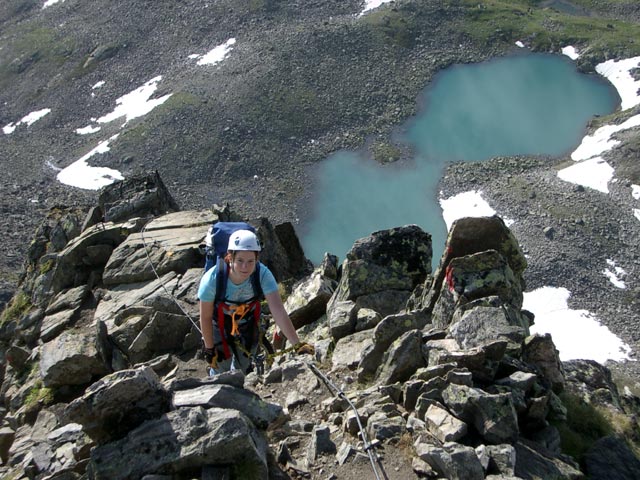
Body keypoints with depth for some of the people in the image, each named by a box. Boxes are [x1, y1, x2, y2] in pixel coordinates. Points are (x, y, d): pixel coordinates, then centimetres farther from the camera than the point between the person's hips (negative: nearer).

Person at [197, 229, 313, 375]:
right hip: (220, 327, -2)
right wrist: (209, 349, -11)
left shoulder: (263, 274, -33)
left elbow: (278, 311, -38)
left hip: (248, 326, 2)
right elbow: (205, 318, -21)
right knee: (221, 370, 11)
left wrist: (297, 345, -46)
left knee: (244, 367, 22)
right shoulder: (212, 279, -36)